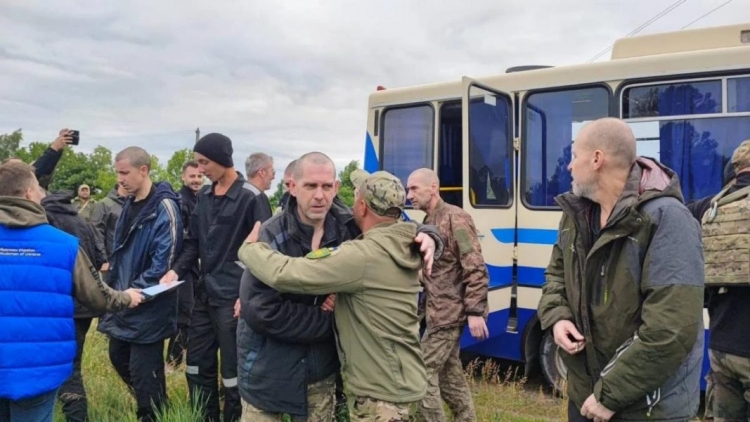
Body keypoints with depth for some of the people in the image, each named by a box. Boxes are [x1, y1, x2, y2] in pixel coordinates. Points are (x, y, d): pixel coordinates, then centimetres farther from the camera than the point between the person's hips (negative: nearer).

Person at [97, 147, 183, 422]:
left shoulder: (164, 207, -18)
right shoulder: (129, 204, 9)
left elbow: (165, 261, -22)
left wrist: (135, 290, -20)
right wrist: (114, 286, 11)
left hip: (148, 306, -9)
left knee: (143, 370, 0)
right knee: (119, 358, 21)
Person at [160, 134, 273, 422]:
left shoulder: (252, 198, -11)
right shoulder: (204, 196, 11)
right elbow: (194, 242, 15)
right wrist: (177, 270, -1)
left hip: (233, 298, -7)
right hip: (205, 294, 7)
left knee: (233, 372, 3)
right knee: (197, 366, 16)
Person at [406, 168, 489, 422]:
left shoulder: (455, 218, -14)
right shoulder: (428, 223, 13)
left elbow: (475, 269, -19)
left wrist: (475, 311, -22)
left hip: (449, 312, -9)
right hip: (441, 313, 9)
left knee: (423, 372, -5)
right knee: (450, 373, 16)